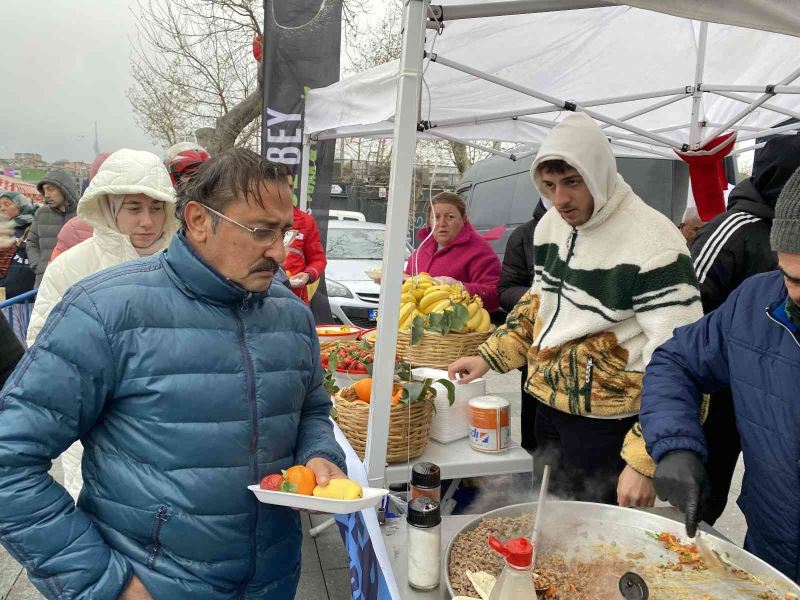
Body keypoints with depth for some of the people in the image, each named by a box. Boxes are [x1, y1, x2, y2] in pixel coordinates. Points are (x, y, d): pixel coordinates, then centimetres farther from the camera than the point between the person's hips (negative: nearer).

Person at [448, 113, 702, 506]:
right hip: (548, 406, 7)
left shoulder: (652, 244, -22)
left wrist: (644, 461, -25)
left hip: (607, 425, -7)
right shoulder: (551, 223, 3)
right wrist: (489, 357, 10)